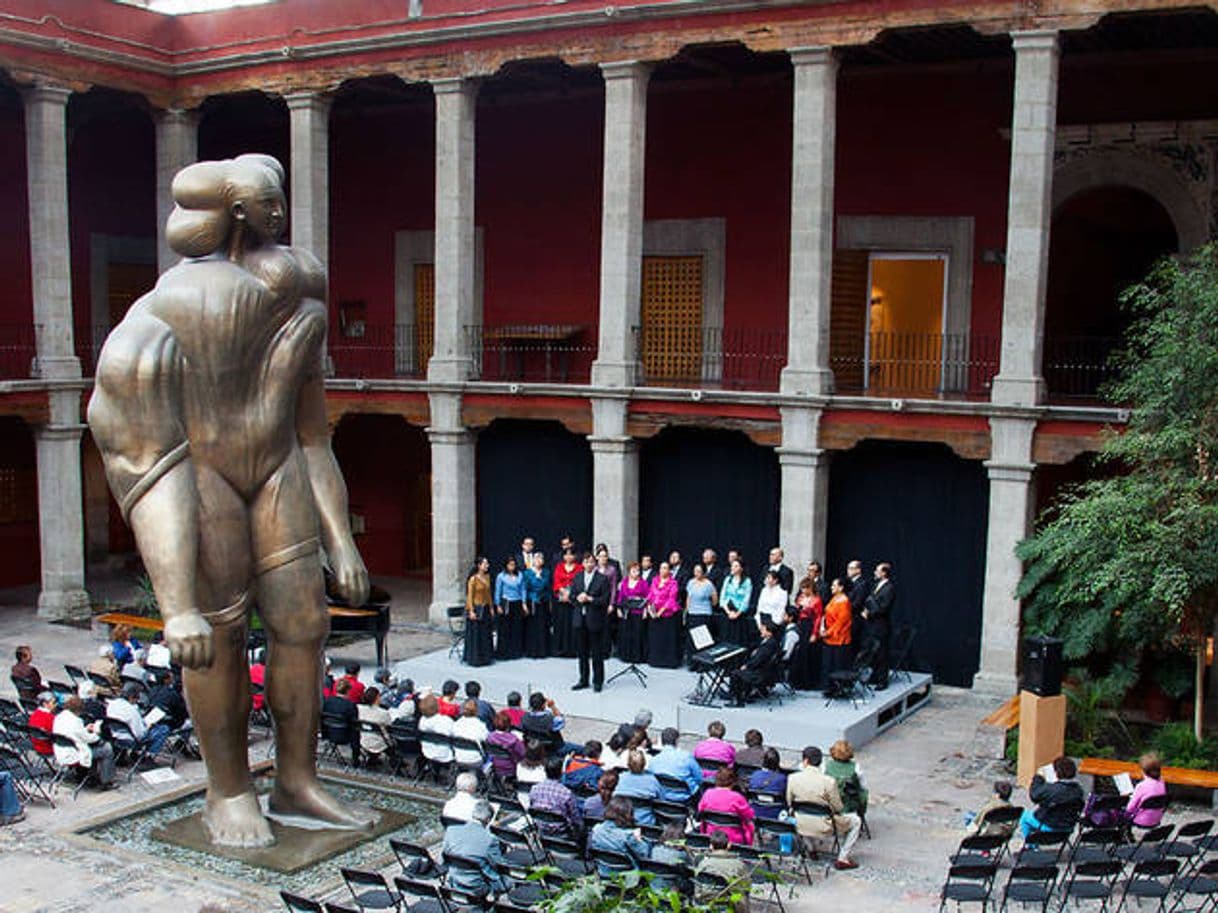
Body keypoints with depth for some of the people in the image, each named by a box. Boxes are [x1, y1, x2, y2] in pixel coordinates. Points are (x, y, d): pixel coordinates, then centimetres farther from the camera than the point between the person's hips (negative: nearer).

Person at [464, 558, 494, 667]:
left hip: (485, 609, 7)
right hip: (476, 608, -7)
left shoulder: (487, 577, 8)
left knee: (486, 634, 10)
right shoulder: (473, 579, -12)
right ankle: (474, 658, 7)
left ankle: (485, 657, 19)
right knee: (475, 634, -1)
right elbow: (469, 596, -13)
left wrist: (491, 608, 11)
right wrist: (471, 611, -18)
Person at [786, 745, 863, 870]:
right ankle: (842, 859, 16)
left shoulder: (792, 778, -13)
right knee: (856, 821, 19)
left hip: (801, 826, 4)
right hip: (823, 828, -4)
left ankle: (811, 850, 41)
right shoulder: (828, 782, -21)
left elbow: (789, 803, 1)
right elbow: (838, 808, -10)